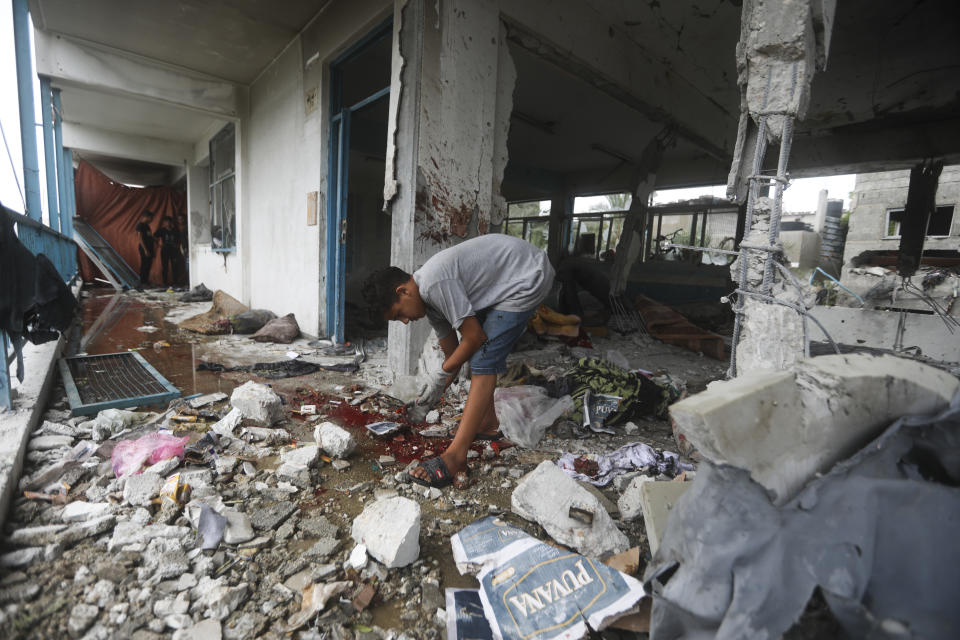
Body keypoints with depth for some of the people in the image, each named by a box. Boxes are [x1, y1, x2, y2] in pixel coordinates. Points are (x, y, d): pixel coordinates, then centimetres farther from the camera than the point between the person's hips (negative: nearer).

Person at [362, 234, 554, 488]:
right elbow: (453, 354, 9)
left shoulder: (434, 283, -25)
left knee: (483, 360, -16)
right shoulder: (427, 297, 4)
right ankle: (487, 423, 27)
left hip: (528, 276, -10)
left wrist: (440, 374, -8)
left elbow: (475, 337, -20)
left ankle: (455, 458, -15)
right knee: (475, 353, 13)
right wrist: (428, 400, 8)